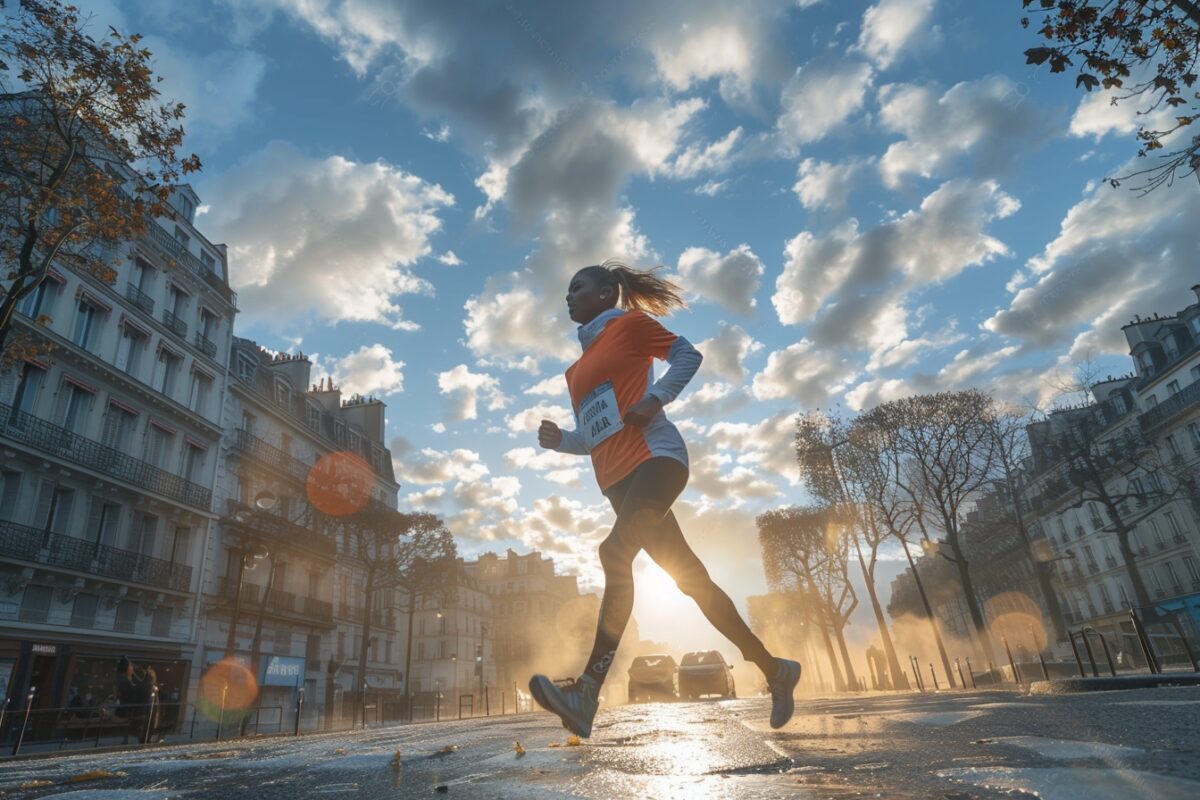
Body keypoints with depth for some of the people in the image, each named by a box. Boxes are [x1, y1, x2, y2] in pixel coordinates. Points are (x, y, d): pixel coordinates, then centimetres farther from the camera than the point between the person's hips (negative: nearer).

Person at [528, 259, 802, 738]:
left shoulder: (629, 323, 7)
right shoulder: (576, 370, 24)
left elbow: (689, 357, 3)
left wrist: (655, 397, -12)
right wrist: (559, 440, 5)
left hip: (654, 456, -7)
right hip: (617, 479, 7)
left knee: (617, 551, -26)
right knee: (689, 576, 5)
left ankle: (586, 694, -26)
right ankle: (774, 670, 16)